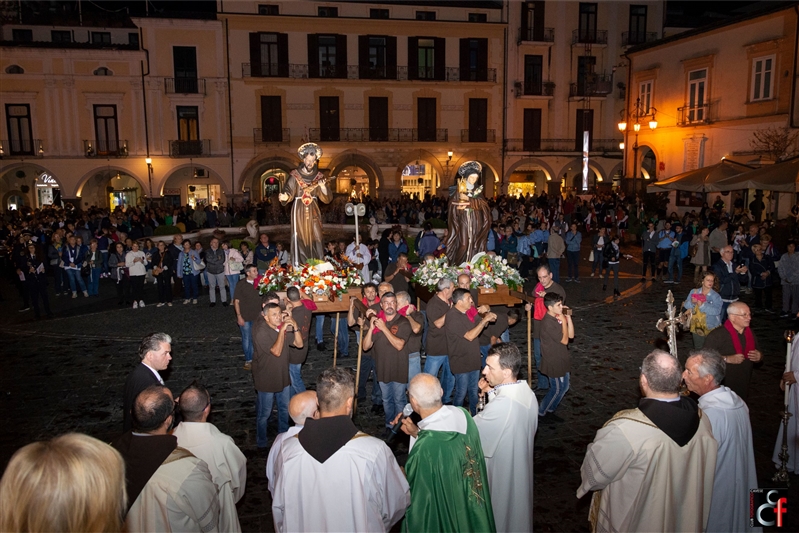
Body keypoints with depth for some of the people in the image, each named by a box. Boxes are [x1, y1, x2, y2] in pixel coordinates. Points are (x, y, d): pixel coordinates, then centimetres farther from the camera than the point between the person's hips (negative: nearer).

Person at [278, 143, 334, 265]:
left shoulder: (319, 176, 4)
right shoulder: (295, 175, -2)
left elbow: (327, 198, 0)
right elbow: (289, 193, -7)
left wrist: (323, 187, -18)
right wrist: (285, 197, -29)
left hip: (313, 212, 2)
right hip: (299, 211, -2)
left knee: (315, 238, -1)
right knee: (300, 239, -4)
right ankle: (299, 266, 1)